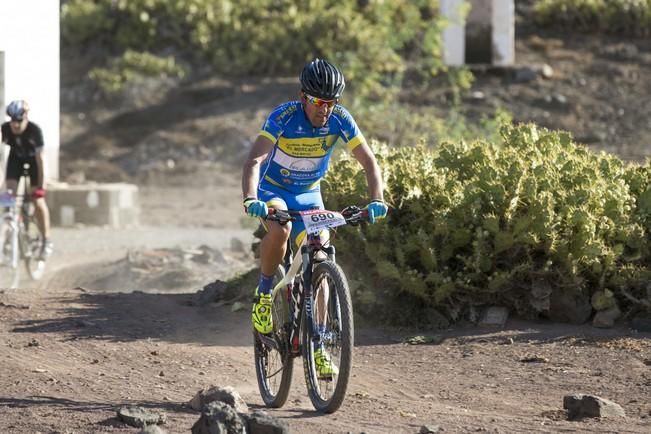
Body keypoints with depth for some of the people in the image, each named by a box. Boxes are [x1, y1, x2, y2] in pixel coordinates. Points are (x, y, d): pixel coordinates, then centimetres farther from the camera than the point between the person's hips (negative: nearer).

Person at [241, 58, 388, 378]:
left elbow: (369, 162, -18)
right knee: (280, 229, -36)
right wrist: (250, 200, -56)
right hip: (273, 192, -3)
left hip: (309, 196, 3)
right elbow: (254, 161, -38)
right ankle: (264, 292, -11)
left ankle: (318, 348, -1)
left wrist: (376, 200, -35)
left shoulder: (340, 120, -19)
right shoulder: (283, 117, -28)